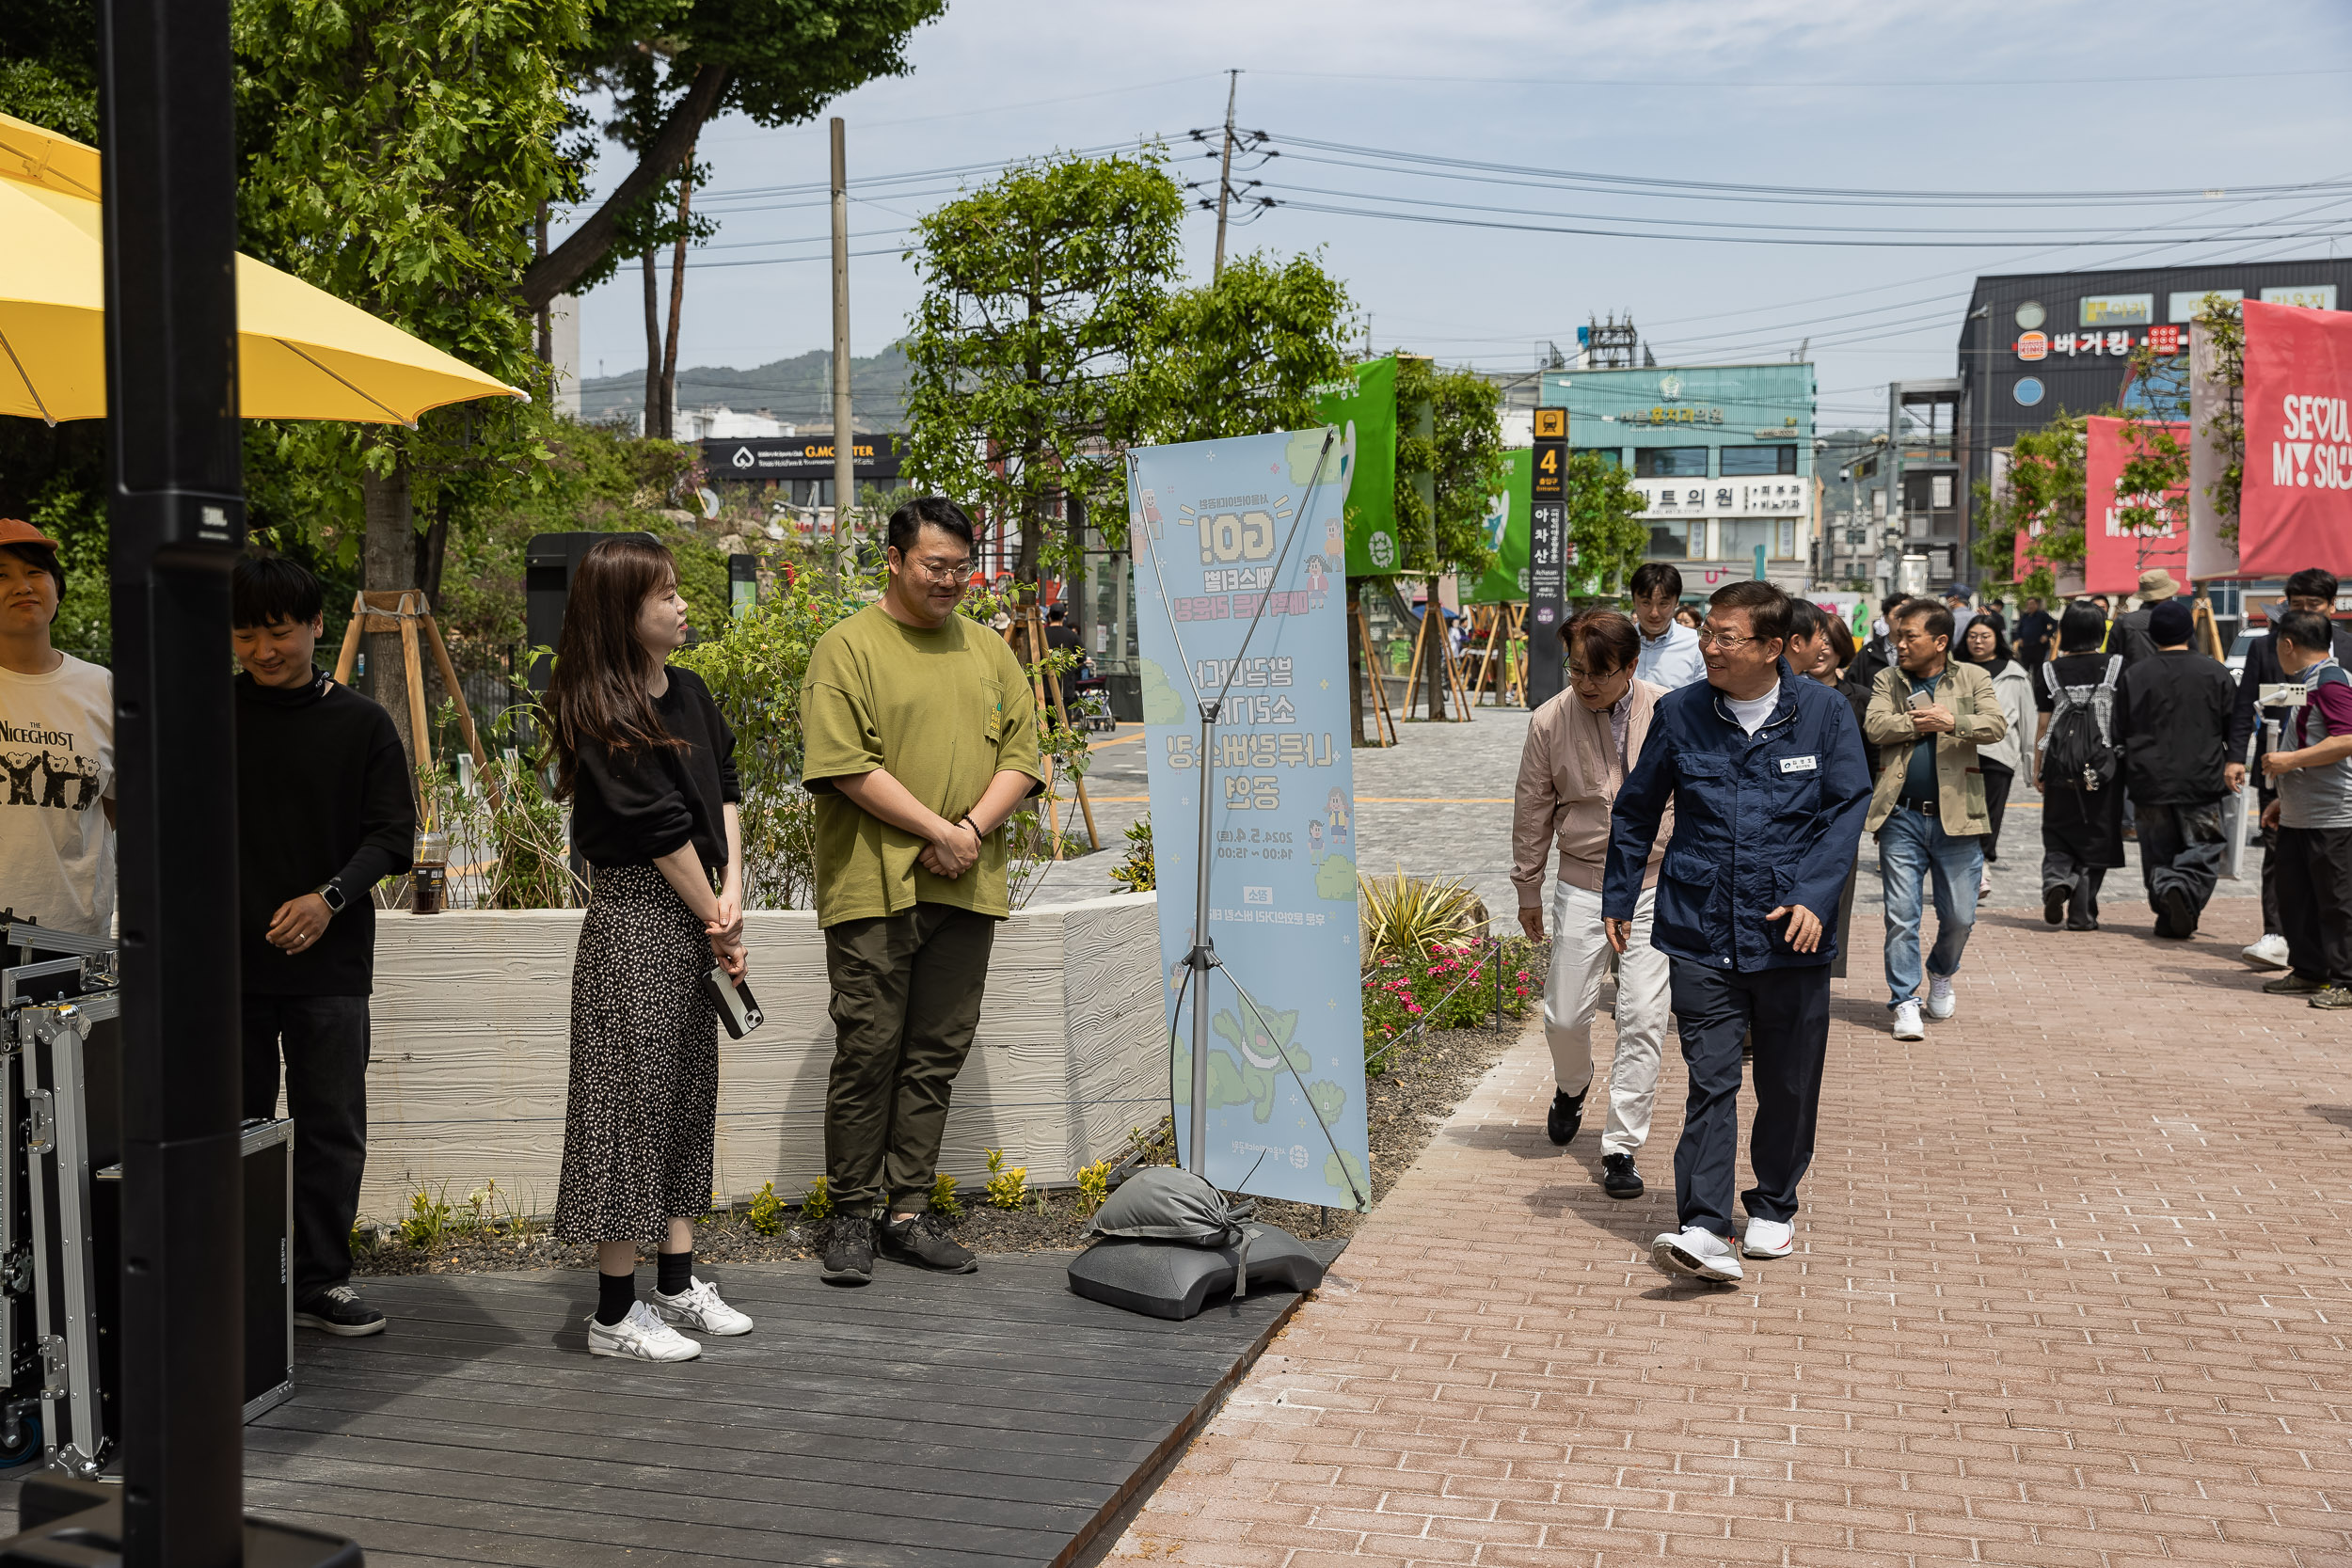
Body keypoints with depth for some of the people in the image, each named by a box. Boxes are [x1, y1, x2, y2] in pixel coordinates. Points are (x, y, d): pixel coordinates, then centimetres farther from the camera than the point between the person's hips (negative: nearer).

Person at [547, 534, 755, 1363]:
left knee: (687, 1092, 13)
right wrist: (721, 928, -10)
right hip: (634, 915, -8)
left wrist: (732, 890, -3)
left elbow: (724, 789, 11)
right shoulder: (601, 717, -15)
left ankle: (677, 1280, 24)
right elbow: (661, 830, -15)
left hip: (694, 916, 8)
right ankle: (615, 1310, 6)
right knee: (635, 1094, -3)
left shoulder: (689, 691, 10)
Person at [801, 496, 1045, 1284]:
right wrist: (938, 830, -14)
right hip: (874, 886, -5)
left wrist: (974, 828, -7)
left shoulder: (987, 651, 15)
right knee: (868, 1050, -1)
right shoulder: (847, 647, -2)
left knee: (936, 1055, 8)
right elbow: (848, 766, -12)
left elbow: (1022, 754, 10)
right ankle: (853, 1218, 10)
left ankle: (908, 1213, 16)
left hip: (965, 890, 5)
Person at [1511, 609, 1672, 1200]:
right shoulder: (1549, 721, -6)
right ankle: (1572, 1086, 40)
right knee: (1565, 1016, 5)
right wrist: (1528, 890, 10)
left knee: (1643, 1019, -6)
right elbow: (1532, 812, 4)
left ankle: (1622, 1147, 4)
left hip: (1656, 887, -1)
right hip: (1582, 887, 1)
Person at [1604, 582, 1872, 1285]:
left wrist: (1813, 895, -12)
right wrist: (1617, 898, 18)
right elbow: (1636, 810, 14)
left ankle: (1773, 1207, 30)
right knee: (1710, 1080, -8)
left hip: (1790, 936, 0)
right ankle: (1703, 1228, -11)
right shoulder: (1680, 714, 2)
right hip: (1701, 932, 0)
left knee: (1789, 1085, 11)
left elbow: (1848, 806, 1)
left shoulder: (1822, 712, -1)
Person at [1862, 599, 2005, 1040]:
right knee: (1901, 914, -3)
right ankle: (1904, 1002, 5)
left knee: (1959, 916, 8)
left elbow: (1996, 725, -10)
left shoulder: (1972, 678, 6)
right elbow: (1874, 726, -7)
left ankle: (1941, 975, 37)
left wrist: (1952, 722, -24)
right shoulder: (1887, 681, 9)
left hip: (1956, 818, 0)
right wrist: (1921, 722, -10)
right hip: (1902, 817, 0)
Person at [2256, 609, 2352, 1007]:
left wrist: (2291, 760, -21)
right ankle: (2307, 971, 22)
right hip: (2297, 817, 10)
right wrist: (2283, 799, 23)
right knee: (2296, 899, 14)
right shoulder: (2305, 683, 18)